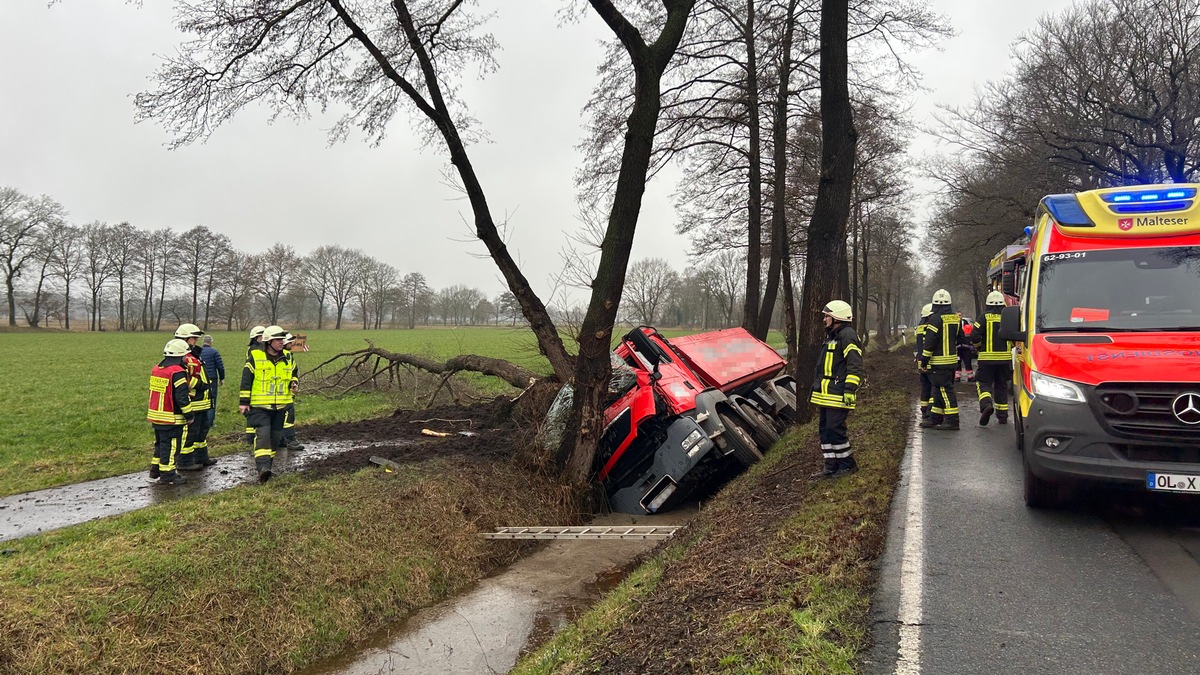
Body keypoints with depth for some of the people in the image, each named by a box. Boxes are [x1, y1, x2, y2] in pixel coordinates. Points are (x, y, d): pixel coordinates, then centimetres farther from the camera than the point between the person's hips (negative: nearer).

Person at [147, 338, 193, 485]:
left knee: (160, 444, 21)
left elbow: (155, 392, 19)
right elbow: (182, 397, -21)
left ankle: (155, 471, 29)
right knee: (171, 446, -1)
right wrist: (189, 415, -12)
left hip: (156, 416, 9)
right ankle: (167, 475, 4)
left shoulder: (156, 369, 10)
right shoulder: (177, 372, -18)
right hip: (172, 418, -9)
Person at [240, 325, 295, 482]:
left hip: (280, 406, 5)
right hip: (259, 405, -5)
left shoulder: (287, 358, 7)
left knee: (275, 436, 10)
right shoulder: (255, 357, -7)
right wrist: (243, 402, -4)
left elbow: (293, 373, 26)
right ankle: (262, 468, -20)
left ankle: (266, 463, 24)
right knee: (263, 434, -16)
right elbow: (246, 380, -4)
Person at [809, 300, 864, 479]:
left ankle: (848, 464, 5)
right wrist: (817, 387, 28)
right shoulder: (831, 336, 20)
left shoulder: (847, 336, -13)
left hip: (838, 395, -10)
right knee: (825, 429, 11)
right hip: (826, 394, 10)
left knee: (835, 429, -9)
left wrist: (850, 390, -24)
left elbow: (855, 366, -19)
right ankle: (832, 466, 17)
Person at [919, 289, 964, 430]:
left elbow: (929, 342, -17)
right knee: (941, 389, 14)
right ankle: (935, 419, 21)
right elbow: (960, 338, 19)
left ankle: (952, 420, -7)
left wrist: (924, 361, -12)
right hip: (952, 359, 8)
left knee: (945, 390, -6)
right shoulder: (956, 318, 10)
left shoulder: (936, 319, -15)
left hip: (939, 361, -8)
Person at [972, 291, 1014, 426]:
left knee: (983, 383, 3)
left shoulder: (985, 317, -5)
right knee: (1001, 386, 14)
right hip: (1005, 358, 3)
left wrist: (980, 346, 8)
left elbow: (974, 337, -12)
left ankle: (986, 405, -25)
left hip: (987, 358, -3)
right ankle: (1002, 416, 17)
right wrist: (1008, 346, 17)